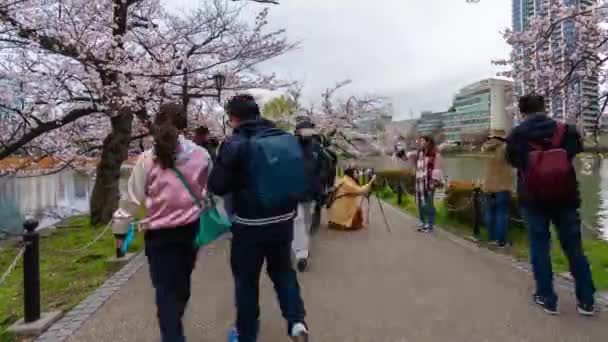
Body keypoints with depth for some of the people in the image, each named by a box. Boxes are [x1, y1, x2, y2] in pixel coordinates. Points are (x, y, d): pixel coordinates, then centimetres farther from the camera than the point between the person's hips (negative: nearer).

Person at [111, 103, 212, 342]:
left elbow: (133, 199, -6)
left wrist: (120, 225, 8)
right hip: (191, 230, 3)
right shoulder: (201, 155, -6)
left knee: (166, 291, 8)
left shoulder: (147, 159, -10)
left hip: (160, 234, -3)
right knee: (182, 284, 23)